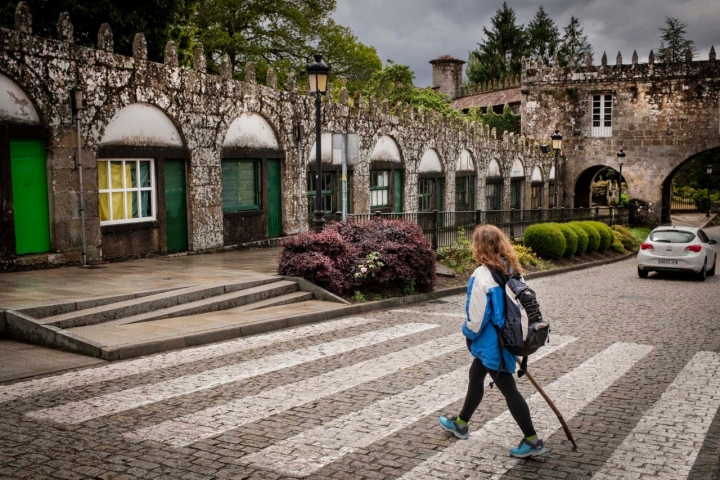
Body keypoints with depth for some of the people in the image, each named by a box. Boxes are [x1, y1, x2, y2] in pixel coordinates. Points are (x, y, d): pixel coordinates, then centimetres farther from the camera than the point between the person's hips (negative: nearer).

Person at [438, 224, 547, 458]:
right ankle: (460, 424, 40)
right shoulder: (510, 270, 0)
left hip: (491, 342, -9)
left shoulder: (482, 275, -24)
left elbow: (477, 316, -21)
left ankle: (533, 441, 12)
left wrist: (469, 334, -1)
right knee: (475, 376, 23)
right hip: (506, 337, 9)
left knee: (508, 390, 3)